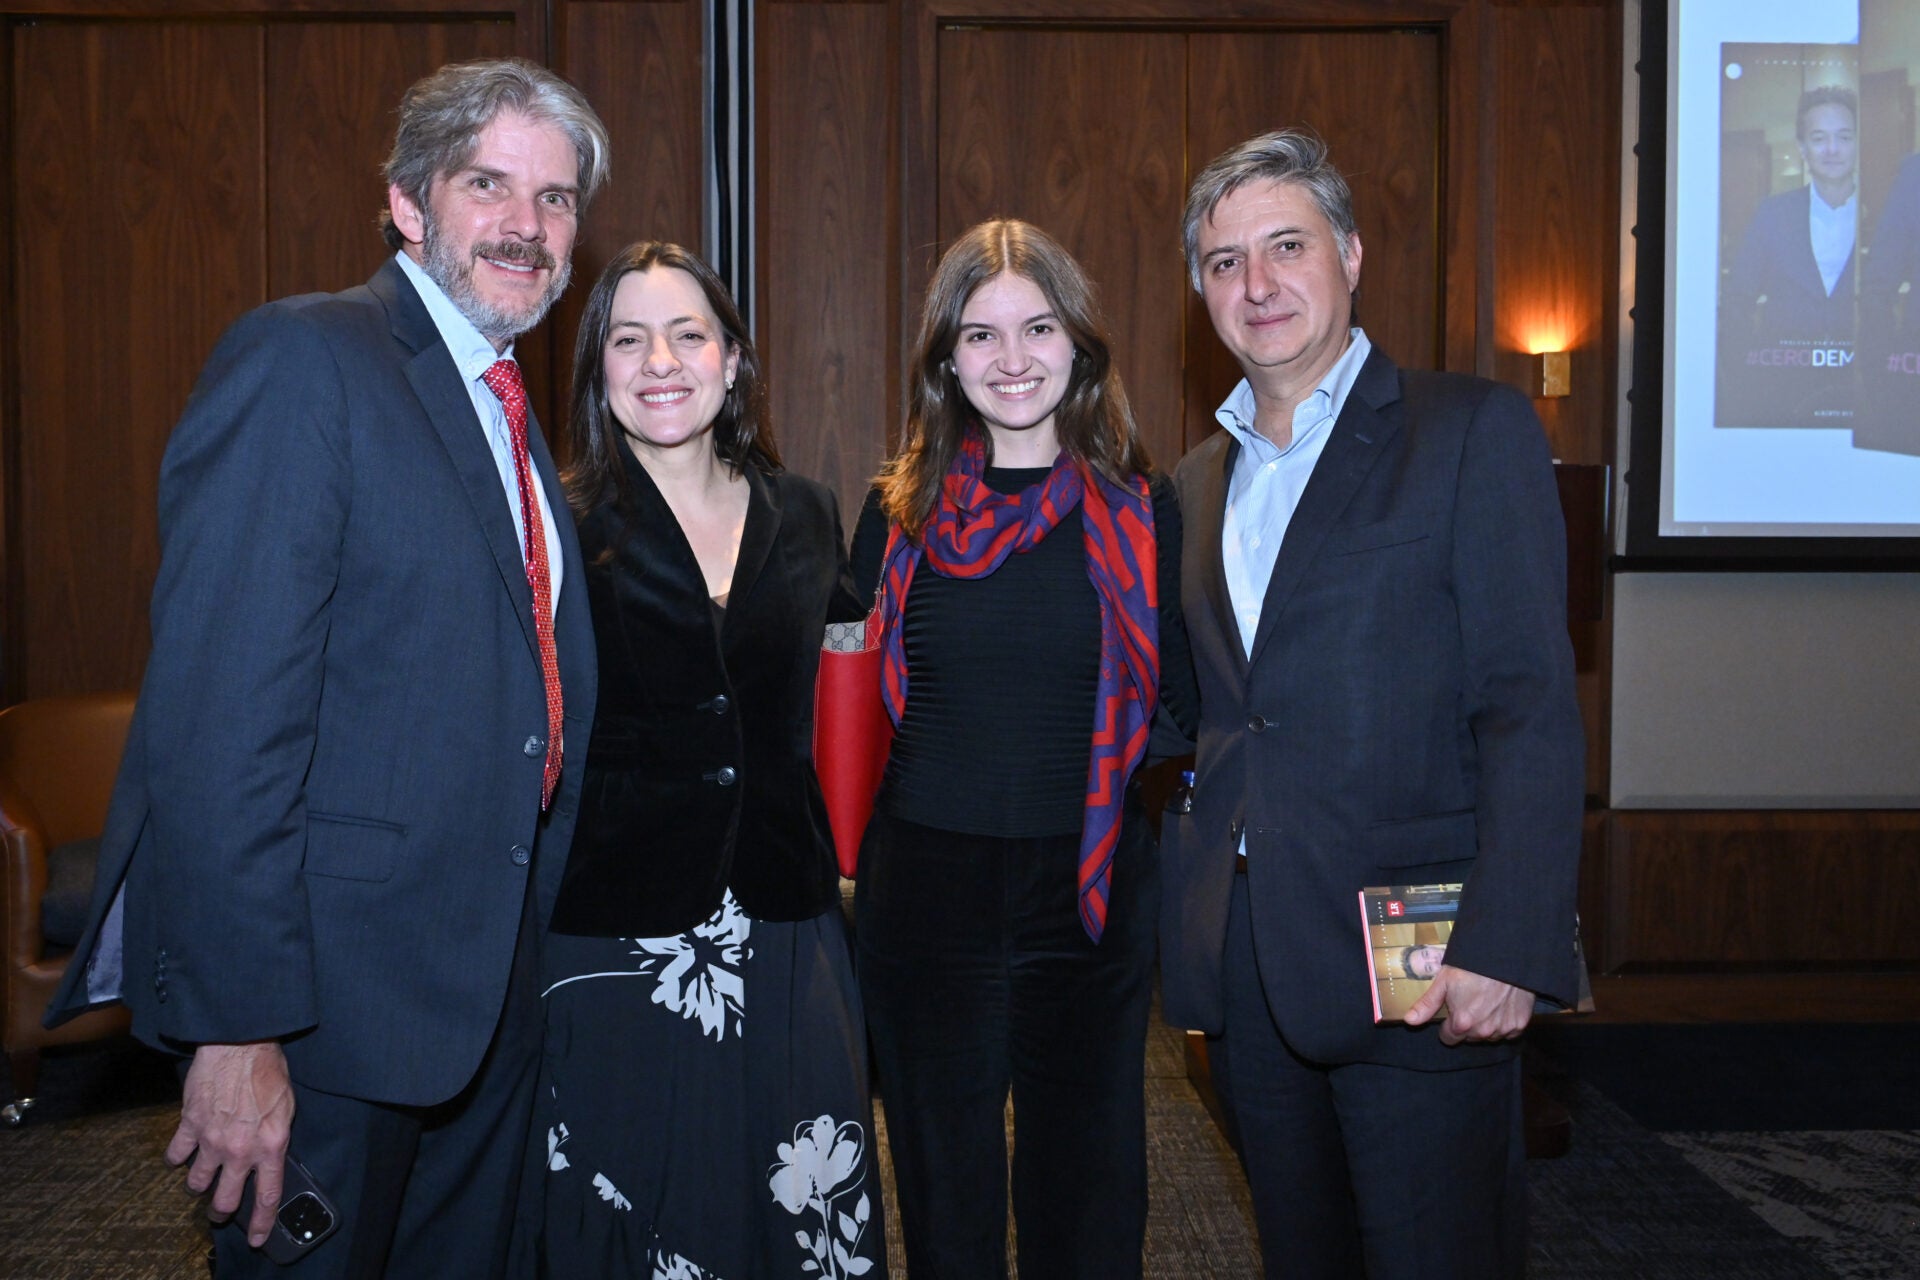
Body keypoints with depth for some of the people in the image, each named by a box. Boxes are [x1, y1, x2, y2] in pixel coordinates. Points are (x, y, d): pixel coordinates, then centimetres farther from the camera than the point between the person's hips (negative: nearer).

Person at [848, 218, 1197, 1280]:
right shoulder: (900, 514, 2)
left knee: (1089, 1193, 12)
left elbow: (1184, 699, 4)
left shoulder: (1140, 512, 0)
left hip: (1094, 892, 0)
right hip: (926, 885, 1)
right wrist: (841, 862, -3)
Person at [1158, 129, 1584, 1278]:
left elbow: (1532, 708, -11)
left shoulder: (1474, 433, -4)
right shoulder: (1198, 482, 14)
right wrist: (1190, 943, 8)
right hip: (1245, 969, 6)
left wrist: (1504, 947, -19)